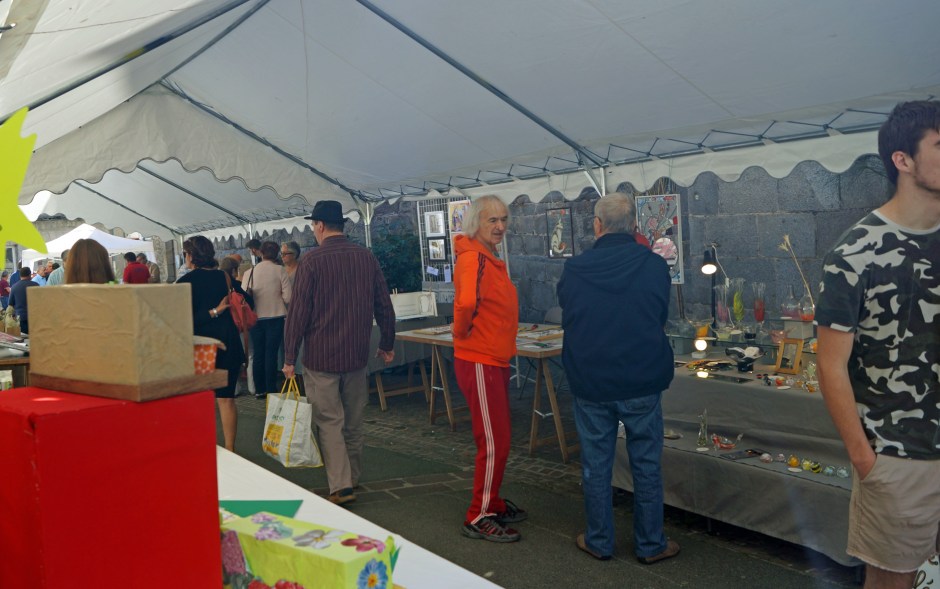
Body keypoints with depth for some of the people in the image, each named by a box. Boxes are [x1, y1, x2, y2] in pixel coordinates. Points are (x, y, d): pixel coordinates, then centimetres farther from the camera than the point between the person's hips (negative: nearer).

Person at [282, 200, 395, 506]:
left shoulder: (312, 261, -11)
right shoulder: (366, 257, 3)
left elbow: (298, 311, -11)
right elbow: (384, 305, 7)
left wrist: (289, 357, -5)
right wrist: (387, 344, 18)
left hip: (321, 356, -4)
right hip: (357, 354, 5)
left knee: (329, 421, 3)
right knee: (354, 420, 16)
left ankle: (340, 486, -1)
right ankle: (352, 477, 29)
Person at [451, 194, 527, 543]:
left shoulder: (491, 258, 11)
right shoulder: (472, 258, -20)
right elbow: (466, 301, -38)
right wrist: (462, 331, -19)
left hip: (496, 360, 10)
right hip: (479, 363, -10)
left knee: (497, 440, 20)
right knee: (494, 445, -2)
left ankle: (493, 504, 34)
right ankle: (478, 518, 12)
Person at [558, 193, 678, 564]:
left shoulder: (574, 269, -8)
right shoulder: (655, 266, -8)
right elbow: (662, 316, 6)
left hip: (589, 384, 0)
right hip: (642, 383, 0)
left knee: (595, 464, 13)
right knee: (646, 464, 12)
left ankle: (599, 541, 26)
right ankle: (650, 544, 24)